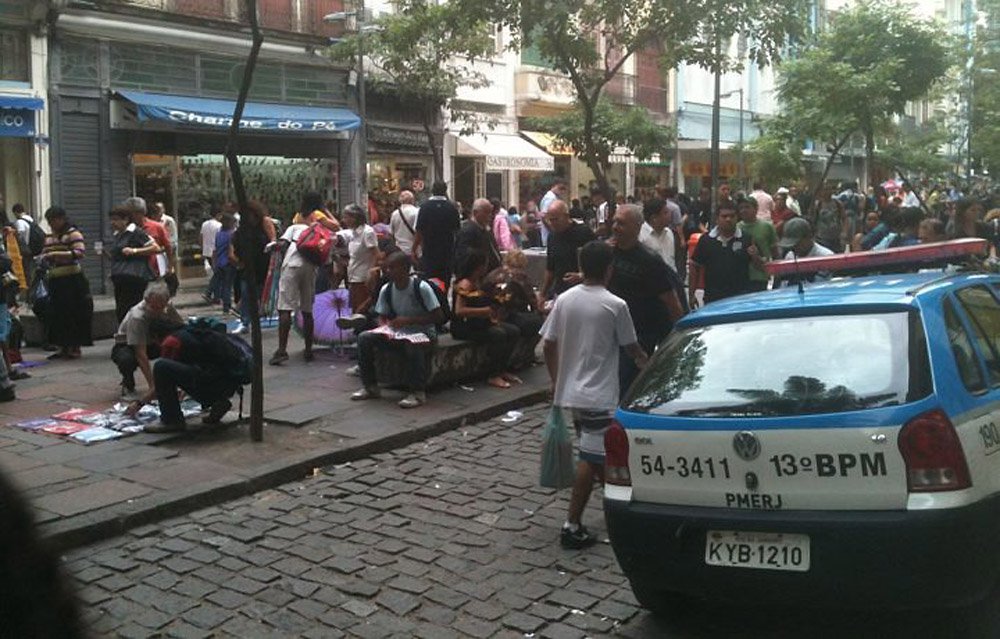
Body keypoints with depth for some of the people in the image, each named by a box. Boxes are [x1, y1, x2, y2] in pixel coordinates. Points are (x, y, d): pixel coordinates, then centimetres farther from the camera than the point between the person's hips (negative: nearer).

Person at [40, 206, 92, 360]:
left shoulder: (73, 233, -6)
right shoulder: (49, 237, 17)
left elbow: (80, 252, -19)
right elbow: (45, 253, 26)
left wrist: (57, 254, -24)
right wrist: (44, 258, 2)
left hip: (72, 280, -8)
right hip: (55, 281, 8)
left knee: (74, 314, -3)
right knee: (57, 314, 8)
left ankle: (75, 347, 5)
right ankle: (63, 347, 17)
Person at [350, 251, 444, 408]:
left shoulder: (421, 287, -17)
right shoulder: (386, 290, -1)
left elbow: (439, 317, -18)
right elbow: (382, 317, 9)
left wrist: (408, 320, -24)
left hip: (423, 334, -6)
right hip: (398, 334, 6)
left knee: (412, 345, -40)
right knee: (364, 338, -13)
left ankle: (418, 393, -25)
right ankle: (370, 387, -2)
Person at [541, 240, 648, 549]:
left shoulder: (564, 300, 1)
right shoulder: (615, 306, -12)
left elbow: (548, 345, 6)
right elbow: (632, 349, 0)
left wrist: (556, 381, 20)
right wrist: (645, 361, 23)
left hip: (570, 392, 6)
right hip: (598, 396, -6)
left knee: (597, 454, 21)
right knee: (590, 460, -2)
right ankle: (572, 527, -2)